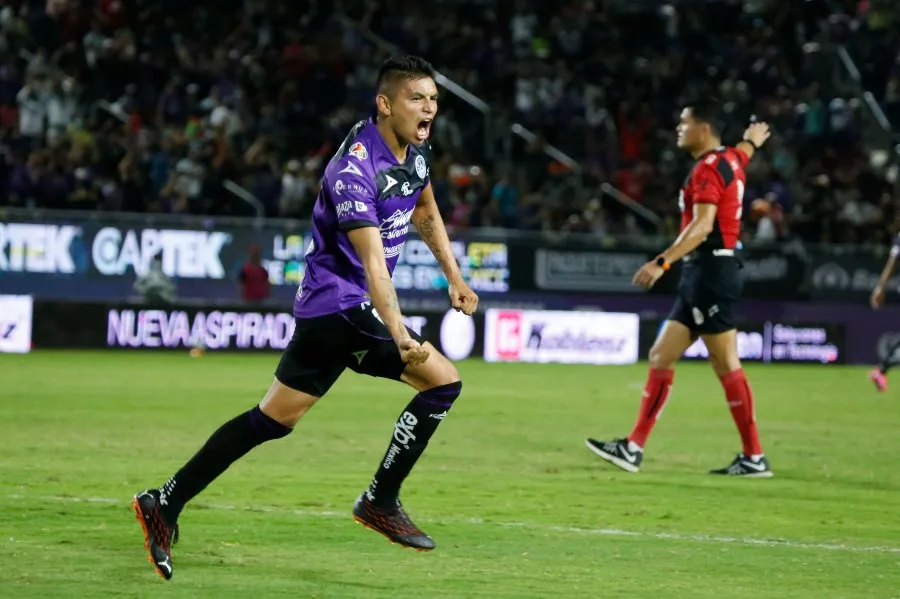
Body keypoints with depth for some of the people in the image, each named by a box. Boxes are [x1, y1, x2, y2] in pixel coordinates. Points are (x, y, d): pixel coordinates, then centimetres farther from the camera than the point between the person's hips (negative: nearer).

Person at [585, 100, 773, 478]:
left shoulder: (709, 168, -13)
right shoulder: (730, 159, 15)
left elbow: (702, 225, -26)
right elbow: (743, 151, 41)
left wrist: (662, 262, -34)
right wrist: (752, 139, 66)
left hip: (711, 272, -10)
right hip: (699, 276, 10)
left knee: (726, 365, -6)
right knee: (661, 357, 6)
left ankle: (754, 458, -2)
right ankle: (634, 449, 5)